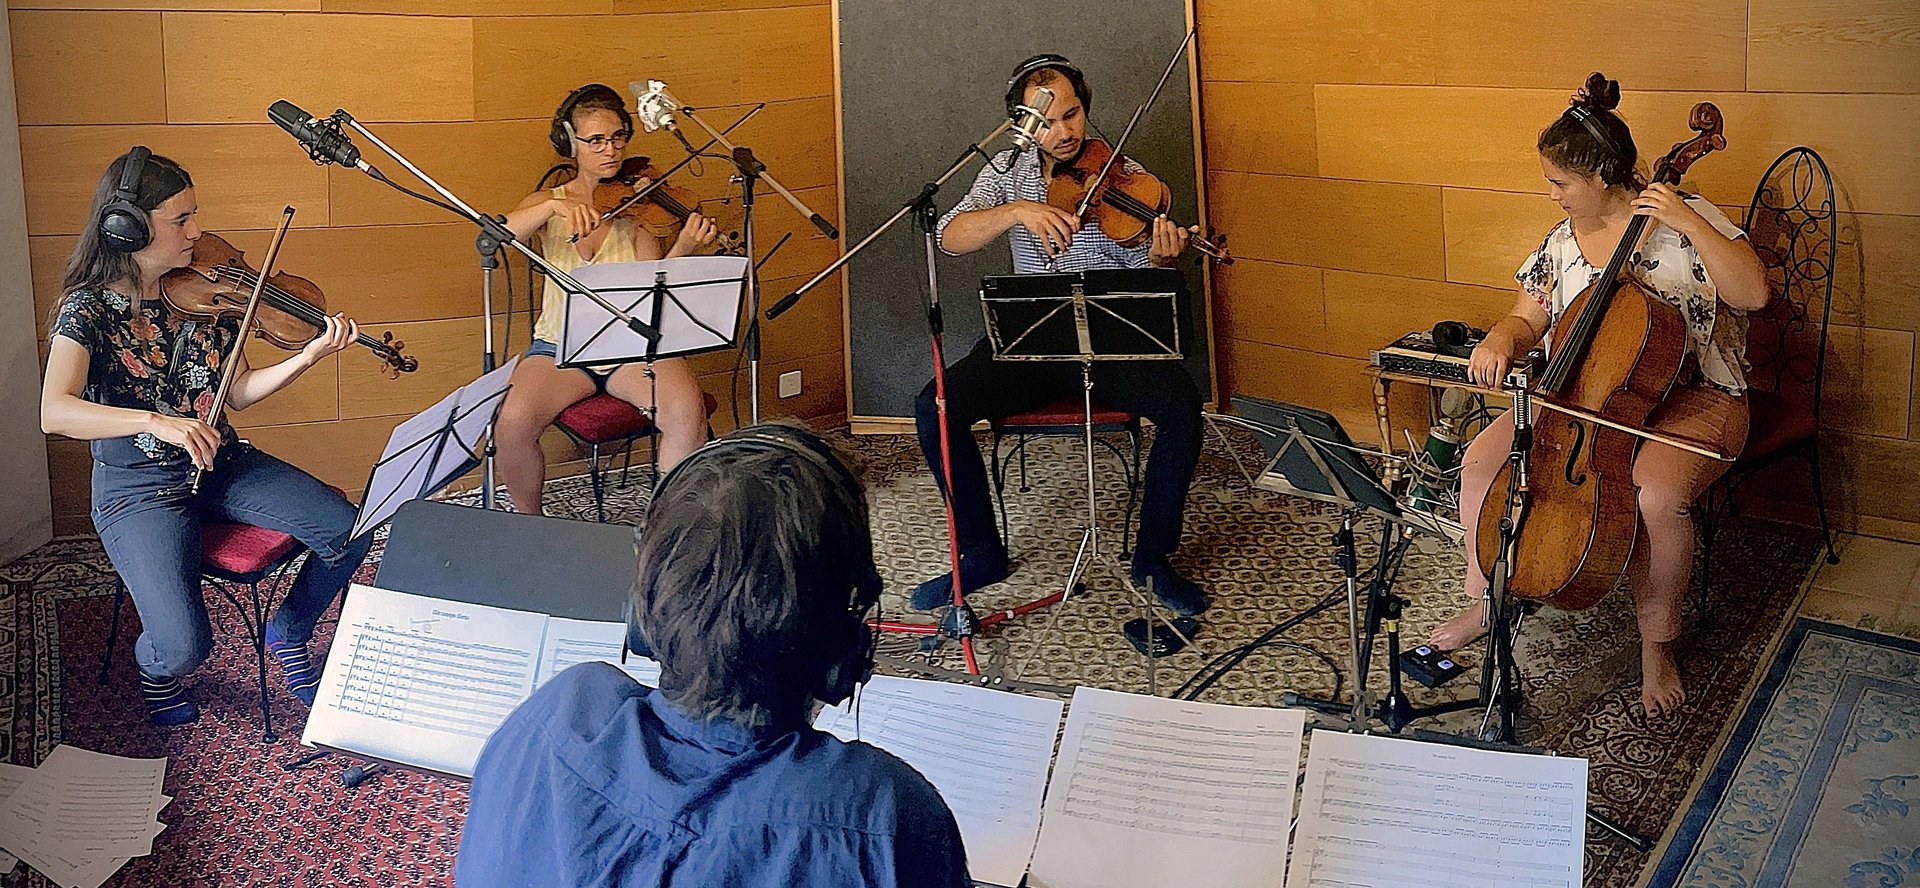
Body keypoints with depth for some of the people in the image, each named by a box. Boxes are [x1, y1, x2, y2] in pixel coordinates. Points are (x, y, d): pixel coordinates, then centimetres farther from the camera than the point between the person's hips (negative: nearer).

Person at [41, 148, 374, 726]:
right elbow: (55, 412, -31)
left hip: (221, 466, 5)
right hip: (139, 489, -5)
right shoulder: (90, 308, -15)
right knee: (184, 647, -23)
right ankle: (154, 667, 17)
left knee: (350, 531, -15)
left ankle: (289, 634, 14)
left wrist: (308, 358, -12)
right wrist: (157, 421, -42)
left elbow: (238, 393, 3)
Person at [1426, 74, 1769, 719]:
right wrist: (1499, 344, -10)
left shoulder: (1684, 222, -11)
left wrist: (1689, 221, -27)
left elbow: (1752, 293, -21)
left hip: (1691, 399, -6)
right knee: (1481, 459, -10)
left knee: (1656, 494, -35)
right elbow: (1527, 319, 13)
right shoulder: (1563, 242, 6)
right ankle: (1487, 601, 10)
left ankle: (1657, 645, -12)